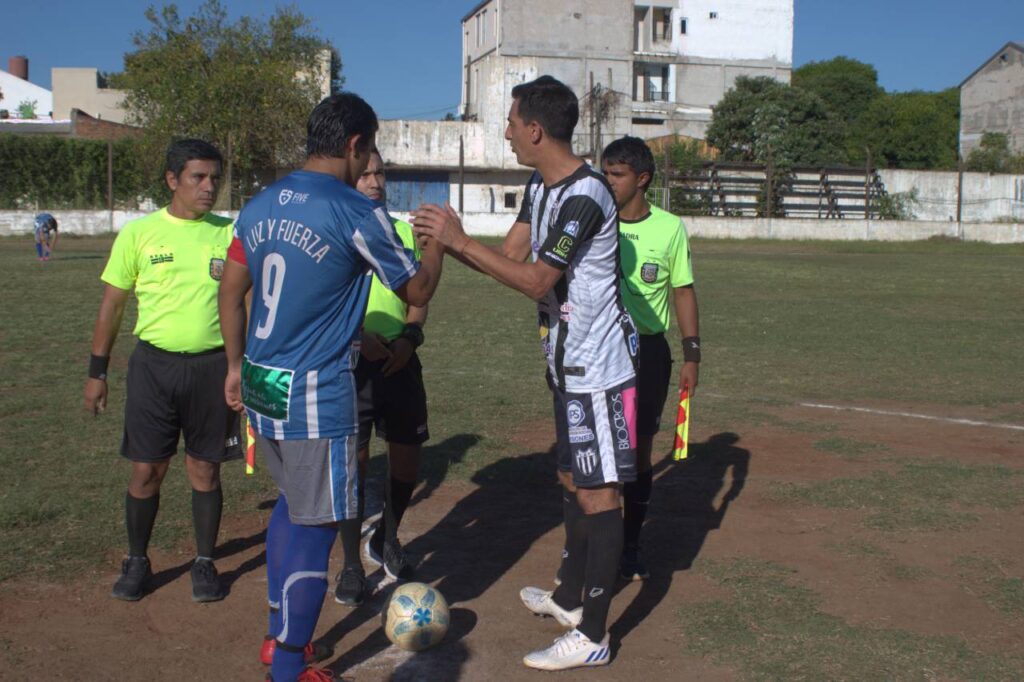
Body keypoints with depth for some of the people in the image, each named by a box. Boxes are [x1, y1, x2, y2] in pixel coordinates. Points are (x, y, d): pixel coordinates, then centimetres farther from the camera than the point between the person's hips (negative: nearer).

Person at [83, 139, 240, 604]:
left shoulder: (229, 234, 1)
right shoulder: (139, 233, -1)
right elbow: (112, 304, 4)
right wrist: (96, 372, 3)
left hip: (212, 365, 1)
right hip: (154, 364, 0)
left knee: (205, 470, 8)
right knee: (146, 470, 5)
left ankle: (204, 563, 23)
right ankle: (136, 562, 24)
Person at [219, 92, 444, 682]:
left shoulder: (261, 205, 7)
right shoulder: (357, 214, -14)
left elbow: (231, 291, 14)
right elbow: (418, 291, -3)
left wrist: (237, 365, 24)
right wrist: (439, 239, 14)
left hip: (261, 386, 8)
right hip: (317, 395, -8)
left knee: (292, 501, 25)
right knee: (315, 526, 4)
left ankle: (279, 633, 35)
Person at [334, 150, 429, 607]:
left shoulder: (404, 232, 10)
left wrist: (410, 336, -7)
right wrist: (359, 335, -22)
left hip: (399, 359, 4)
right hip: (349, 363, -4)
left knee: (407, 457, 9)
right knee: (352, 461, -2)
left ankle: (386, 541, 35)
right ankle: (352, 564, 13)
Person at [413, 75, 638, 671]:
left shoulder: (586, 196, -23)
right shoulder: (541, 186, 9)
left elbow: (537, 281, -25)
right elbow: (513, 254, 10)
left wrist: (460, 240, -23)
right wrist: (449, 240, -3)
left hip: (597, 365, -10)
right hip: (568, 360, 10)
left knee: (598, 493, -4)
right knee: (573, 480, 20)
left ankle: (592, 636, 3)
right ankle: (571, 596, 37)